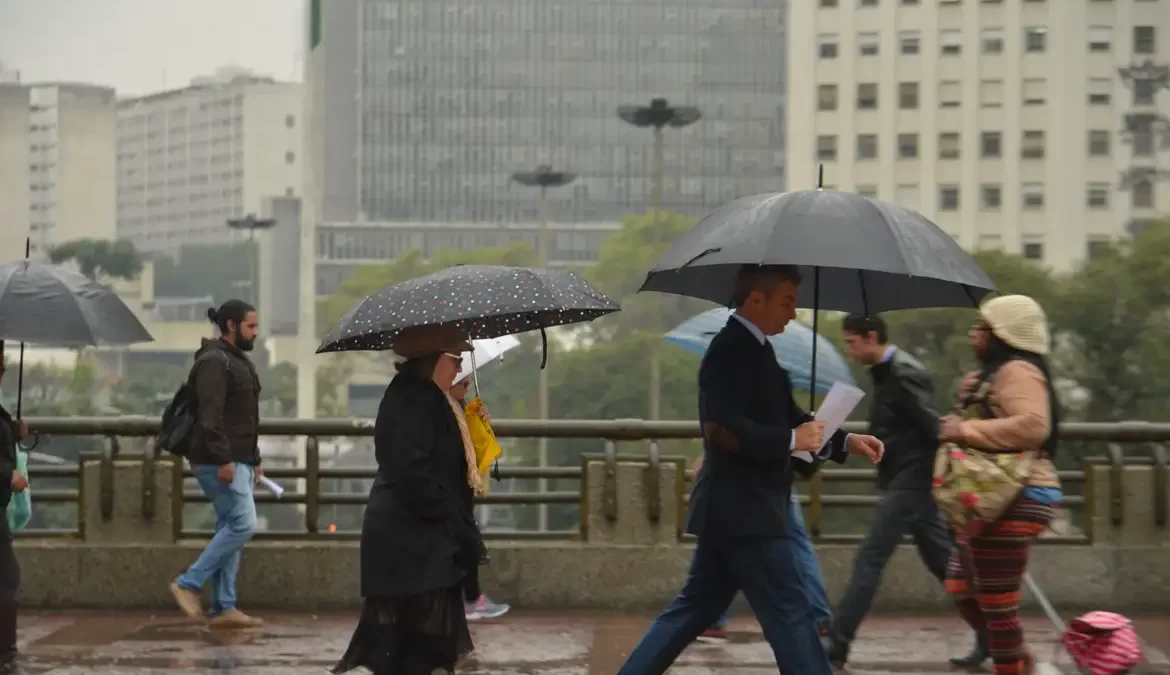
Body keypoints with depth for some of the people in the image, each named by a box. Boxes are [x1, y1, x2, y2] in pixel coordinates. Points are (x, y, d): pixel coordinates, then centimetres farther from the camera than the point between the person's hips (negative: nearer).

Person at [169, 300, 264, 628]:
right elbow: (210, 415, -20)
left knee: (230, 528, 7)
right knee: (242, 523, -15)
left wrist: (254, 459, 24)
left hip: (238, 461, 10)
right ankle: (188, 584, -9)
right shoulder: (214, 361, -11)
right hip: (220, 462, -10)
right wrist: (223, 460, -25)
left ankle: (223, 608, 8)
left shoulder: (238, 361, 21)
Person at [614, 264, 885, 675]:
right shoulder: (732, 350, -16)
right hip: (742, 510, -10)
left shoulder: (752, 349, 16)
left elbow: (786, 419, 23)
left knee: (696, 609, 14)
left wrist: (845, 441, 11)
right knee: (790, 614, -6)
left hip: (736, 509, 10)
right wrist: (792, 440, -20)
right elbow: (721, 429, -27)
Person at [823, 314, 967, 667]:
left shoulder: (904, 374, -17)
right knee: (943, 562, 13)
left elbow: (934, 429, -20)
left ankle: (835, 648, -6)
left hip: (911, 481, -10)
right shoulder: (886, 373, 12)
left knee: (869, 561, -8)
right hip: (903, 481, 10)